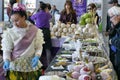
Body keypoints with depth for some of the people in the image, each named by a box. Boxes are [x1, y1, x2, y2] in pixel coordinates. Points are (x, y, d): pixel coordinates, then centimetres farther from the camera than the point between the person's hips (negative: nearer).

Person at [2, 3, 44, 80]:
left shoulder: (35, 30, -3)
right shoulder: (10, 33, -7)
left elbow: (39, 47, 1)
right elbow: (7, 50, -4)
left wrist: (37, 57, -17)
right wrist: (7, 61, -21)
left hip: (32, 66, 2)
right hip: (16, 67, -1)